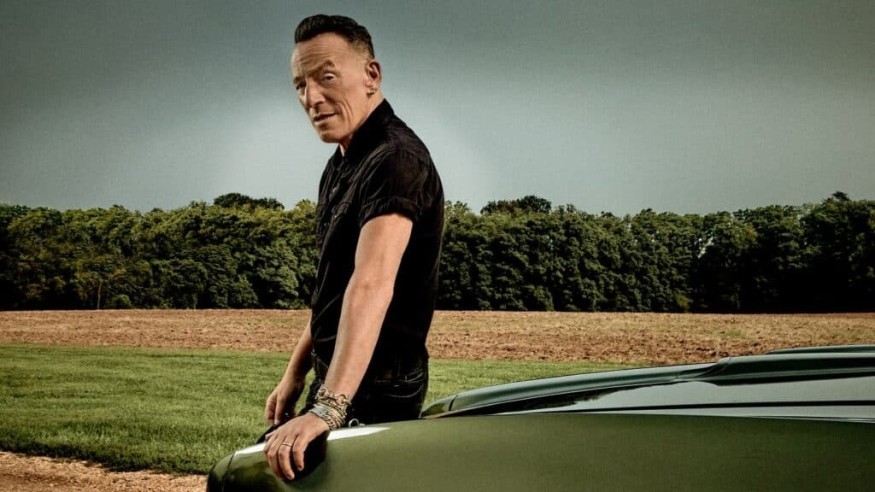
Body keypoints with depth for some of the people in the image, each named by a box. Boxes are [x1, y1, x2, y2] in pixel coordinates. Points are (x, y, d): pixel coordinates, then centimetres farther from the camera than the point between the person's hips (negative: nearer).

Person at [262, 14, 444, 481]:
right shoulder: (342, 164, 11)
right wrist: (295, 374, 17)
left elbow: (371, 286, -38)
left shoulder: (395, 160, -23)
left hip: (374, 390, -10)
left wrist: (327, 409, -47)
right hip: (333, 380, 10)